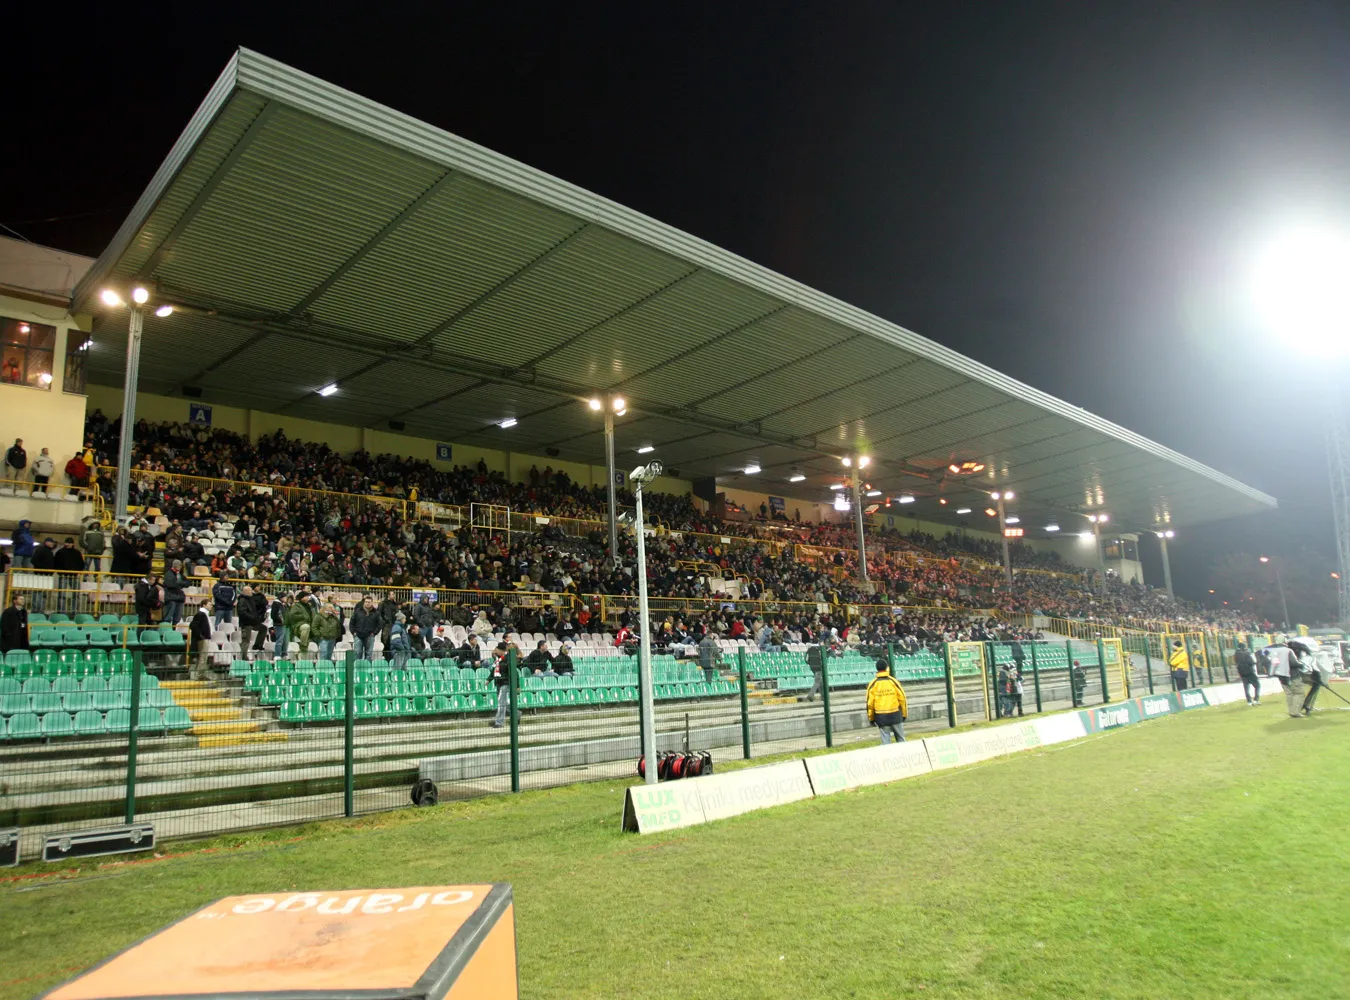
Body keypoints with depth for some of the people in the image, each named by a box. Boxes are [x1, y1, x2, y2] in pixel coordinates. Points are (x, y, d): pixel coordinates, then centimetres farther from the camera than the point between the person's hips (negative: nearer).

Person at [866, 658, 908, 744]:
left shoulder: (873, 684, -4)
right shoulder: (893, 681, -4)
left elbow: (870, 703, -3)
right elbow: (902, 699, -1)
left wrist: (871, 718, 9)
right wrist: (904, 714, 11)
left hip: (881, 717, 0)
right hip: (895, 715, 0)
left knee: (885, 742, 4)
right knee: (901, 740, 13)